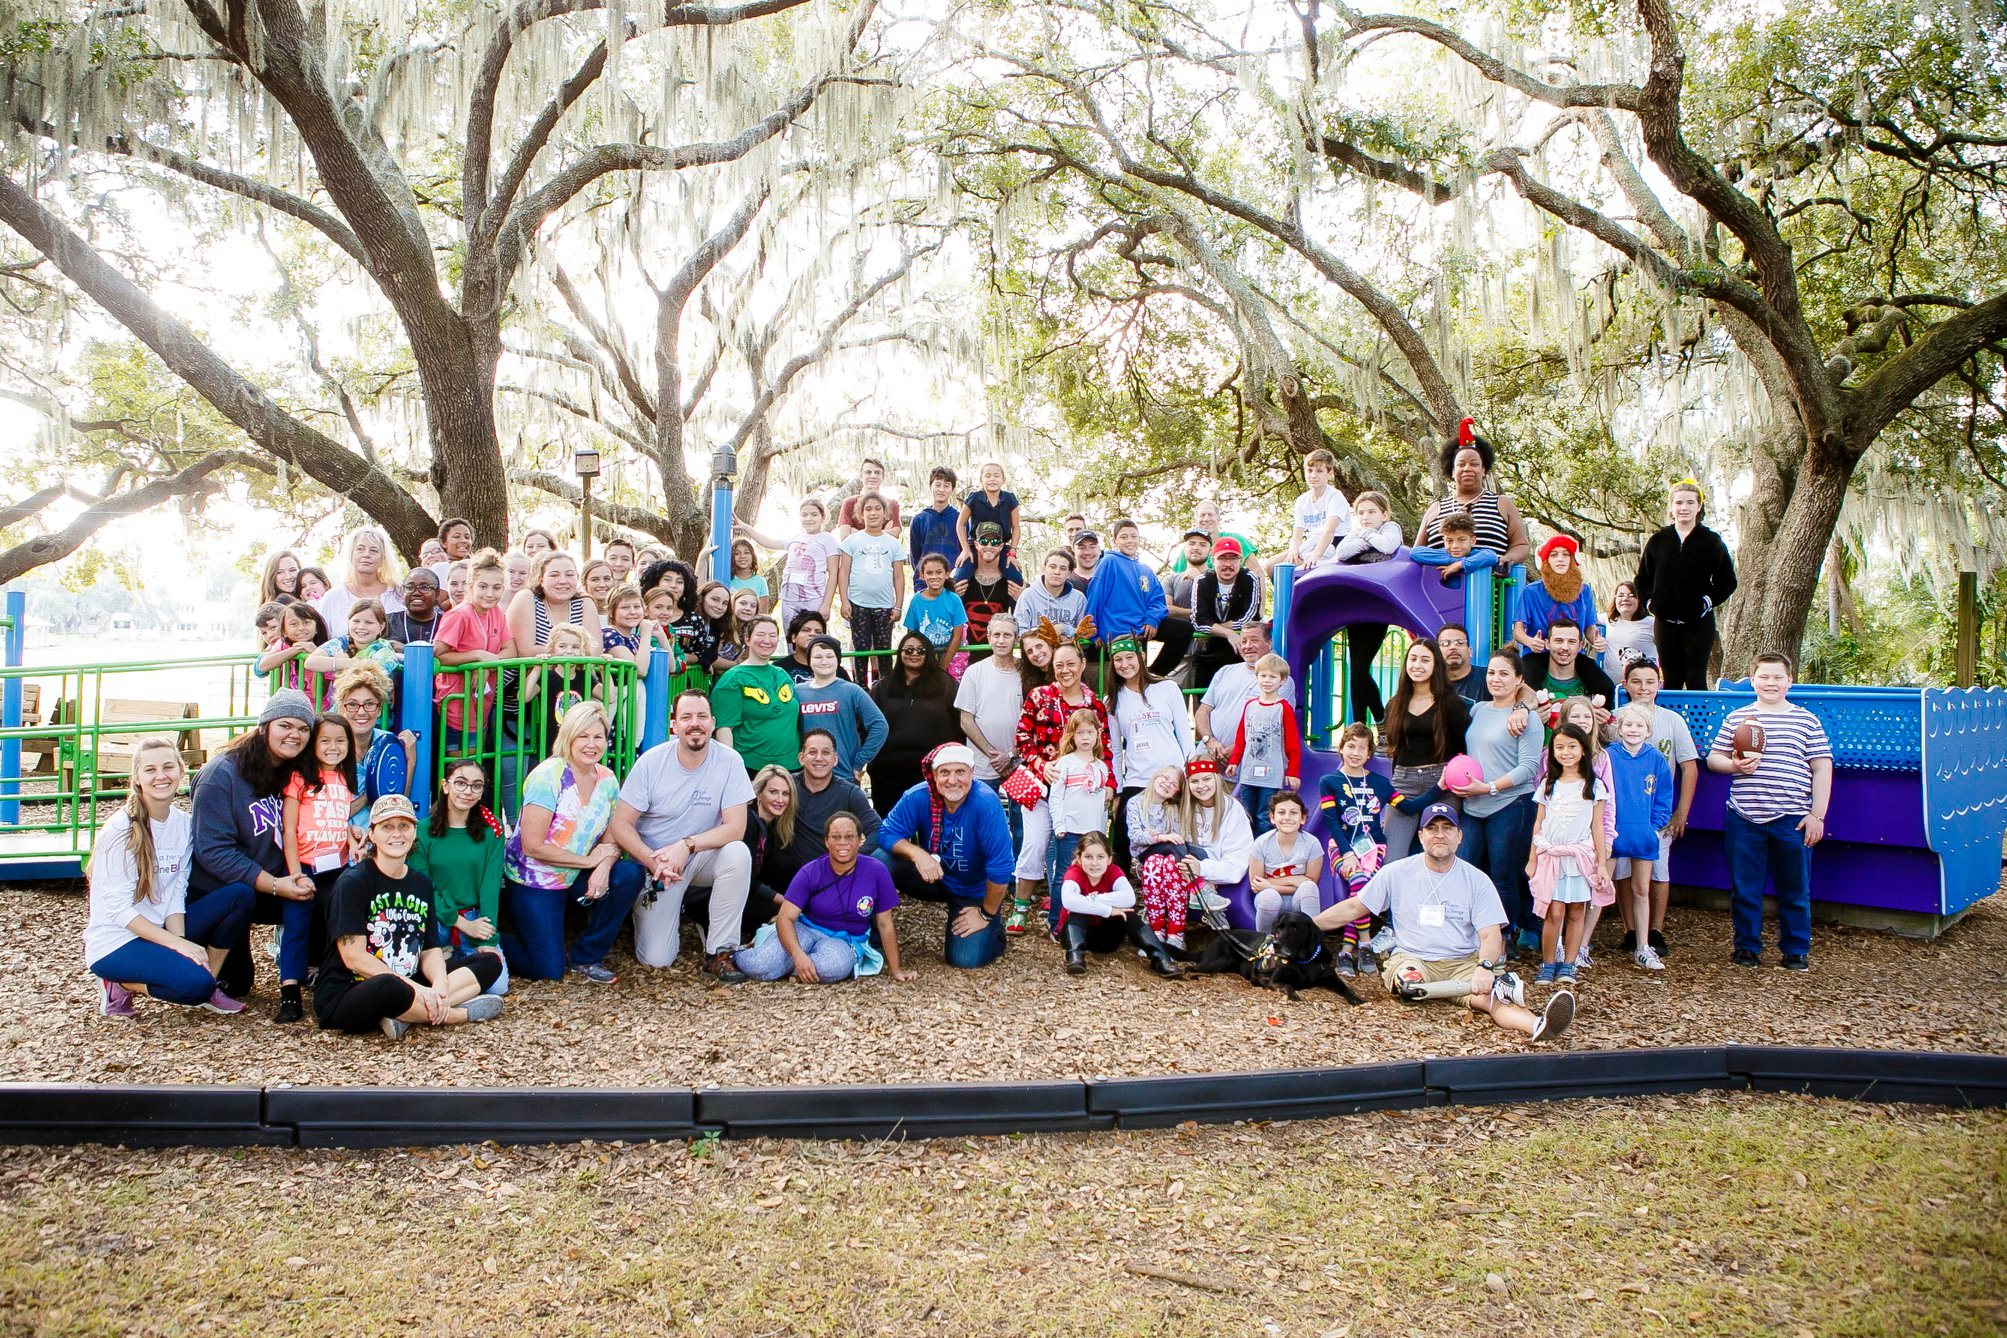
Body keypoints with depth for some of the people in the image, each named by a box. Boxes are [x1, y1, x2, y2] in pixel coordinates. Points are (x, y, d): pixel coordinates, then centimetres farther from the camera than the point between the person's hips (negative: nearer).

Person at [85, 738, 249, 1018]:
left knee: (240, 896, -13)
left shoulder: (183, 824, 4)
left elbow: (176, 895, 1)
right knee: (195, 983, -30)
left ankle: (208, 988, 0)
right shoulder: (120, 830, -15)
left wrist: (180, 939, -16)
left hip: (159, 931, 7)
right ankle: (121, 986, -1)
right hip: (114, 943, -7)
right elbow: (118, 909, -18)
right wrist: (178, 944, -23)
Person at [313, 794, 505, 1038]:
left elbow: (431, 949, 7)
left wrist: (439, 986, -16)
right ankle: (459, 1014, -15)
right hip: (342, 997, -7)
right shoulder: (352, 883, -8)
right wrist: (417, 990, -22)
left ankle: (405, 1017, -21)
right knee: (387, 988, -42)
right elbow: (354, 957, -16)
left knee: (490, 962, -2)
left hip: (407, 985, 8)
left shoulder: (421, 883, 12)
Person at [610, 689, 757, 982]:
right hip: (654, 862, 0)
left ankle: (719, 953, -18)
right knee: (656, 958, -12)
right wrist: (653, 861, -26)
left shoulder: (729, 761, -13)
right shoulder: (651, 761, -12)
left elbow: (735, 826, -17)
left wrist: (686, 845, -30)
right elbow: (621, 824, -10)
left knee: (738, 854, -33)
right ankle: (674, 916, 25)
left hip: (702, 857, 1)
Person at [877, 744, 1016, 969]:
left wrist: (987, 914, -16)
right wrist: (917, 853, -35)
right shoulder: (918, 797, -20)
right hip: (935, 877, 3)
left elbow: (1000, 867, -27)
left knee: (965, 960, -15)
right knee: (882, 862, -24)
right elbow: (887, 833, -15)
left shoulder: (986, 804, -31)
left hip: (976, 890, -3)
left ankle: (994, 927, 18)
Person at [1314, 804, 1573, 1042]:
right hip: (1412, 959, 0)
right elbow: (1353, 909, 12)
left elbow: (1491, 936, -4)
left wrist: (1485, 967, -26)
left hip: (1465, 962, 0)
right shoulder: (1396, 873, 6)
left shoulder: (1477, 881, 5)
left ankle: (1538, 1024, -58)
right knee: (1409, 982, -38)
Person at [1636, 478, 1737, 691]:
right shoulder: (1657, 541, 8)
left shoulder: (1711, 541, 3)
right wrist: (1649, 602, 0)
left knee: (1696, 681, -2)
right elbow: (1642, 580, 15)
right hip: (1665, 623, 2)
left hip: (1699, 622, -2)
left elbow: (1728, 580, 5)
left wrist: (1709, 601, -6)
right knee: (1671, 681, 6)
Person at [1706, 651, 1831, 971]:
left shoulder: (1807, 720, 5)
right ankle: (1747, 947, 20)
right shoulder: (1736, 718, 9)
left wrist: (1817, 815, -3)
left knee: (1794, 890, 6)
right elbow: (1713, 758, 12)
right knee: (1744, 889, 7)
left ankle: (1796, 952, 18)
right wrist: (1735, 765, -10)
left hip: (1792, 820, -1)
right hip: (1744, 818, 1)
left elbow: (1822, 769, 3)